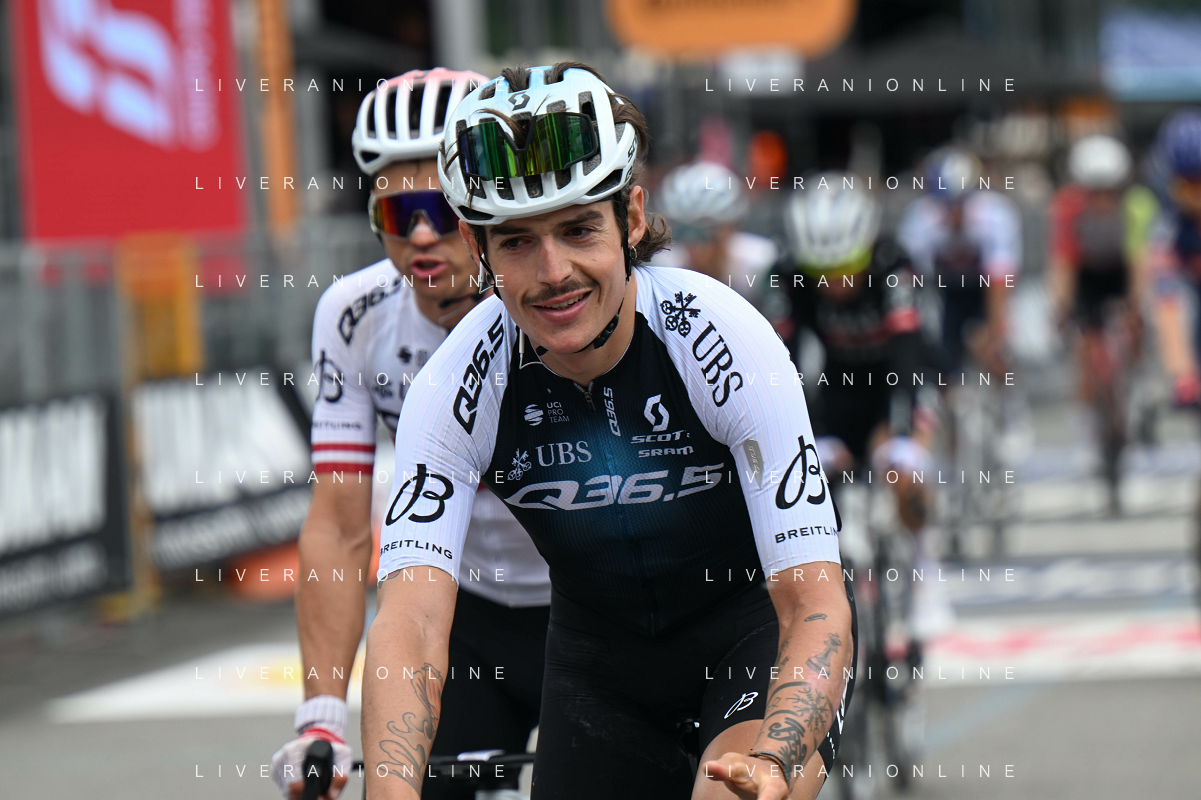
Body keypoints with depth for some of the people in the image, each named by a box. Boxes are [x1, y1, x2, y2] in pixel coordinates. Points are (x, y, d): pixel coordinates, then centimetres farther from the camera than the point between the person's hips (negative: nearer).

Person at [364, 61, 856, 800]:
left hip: (755, 621, -3)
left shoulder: (725, 339, -28)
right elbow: (411, 625, -31)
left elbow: (816, 605, -30)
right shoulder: (460, 384, -22)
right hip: (601, 650, 3)